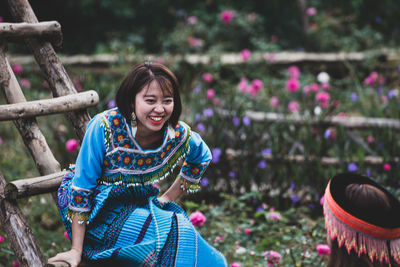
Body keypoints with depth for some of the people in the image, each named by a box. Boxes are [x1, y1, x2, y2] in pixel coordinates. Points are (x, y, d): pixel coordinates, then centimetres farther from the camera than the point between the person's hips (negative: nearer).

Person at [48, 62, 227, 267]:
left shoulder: (178, 135, -13)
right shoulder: (105, 127, -25)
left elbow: (201, 157, 13)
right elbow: (81, 189, -19)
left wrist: (168, 198, 10)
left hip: (139, 204, 4)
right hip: (97, 211, -4)